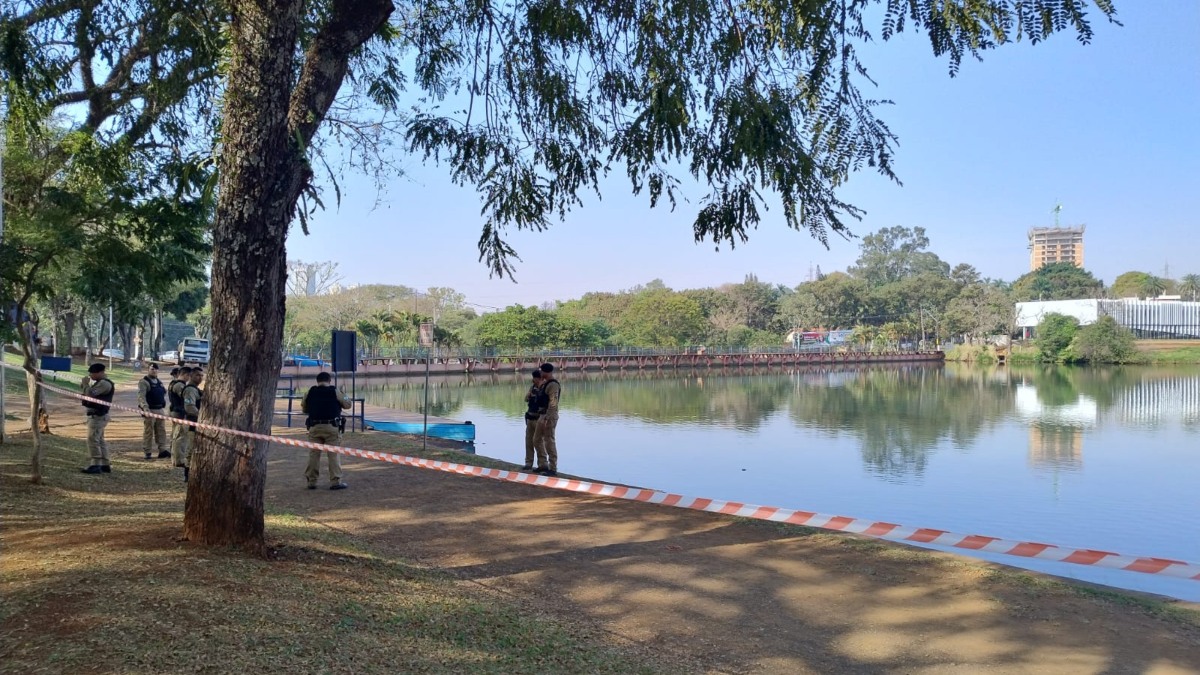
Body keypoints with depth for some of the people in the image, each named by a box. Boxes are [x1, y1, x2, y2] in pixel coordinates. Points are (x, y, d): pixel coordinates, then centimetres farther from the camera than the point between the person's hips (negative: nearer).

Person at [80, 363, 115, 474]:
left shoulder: (105, 384, -16)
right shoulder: (99, 383, 19)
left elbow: (90, 393, -25)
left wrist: (86, 383, -11)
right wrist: (85, 383, 3)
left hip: (97, 416, -11)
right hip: (96, 415, 11)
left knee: (92, 439, -13)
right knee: (100, 440, 14)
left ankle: (96, 465, -14)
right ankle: (105, 465, 19)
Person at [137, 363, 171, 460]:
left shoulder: (160, 382, 17)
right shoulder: (143, 382, -7)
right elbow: (141, 396, -20)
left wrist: (163, 404, 18)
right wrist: (145, 407, -32)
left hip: (160, 410, 7)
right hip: (149, 410, -7)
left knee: (161, 431, 7)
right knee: (148, 432, -3)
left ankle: (162, 450, 10)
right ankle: (147, 453, 2)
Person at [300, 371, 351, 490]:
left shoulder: (309, 392, 4)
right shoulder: (335, 391, -4)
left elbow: (303, 409, 13)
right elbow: (347, 404, 4)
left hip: (314, 427, 3)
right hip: (332, 427, -2)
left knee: (314, 454, 10)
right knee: (334, 454, 2)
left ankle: (312, 481, 13)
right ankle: (335, 481, 0)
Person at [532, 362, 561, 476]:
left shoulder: (553, 384, -16)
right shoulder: (545, 384, 16)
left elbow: (553, 403, -24)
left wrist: (546, 418, -28)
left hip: (549, 416, -10)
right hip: (542, 415, 10)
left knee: (549, 442, -6)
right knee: (537, 440, 14)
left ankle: (553, 469, -1)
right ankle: (543, 465, 20)